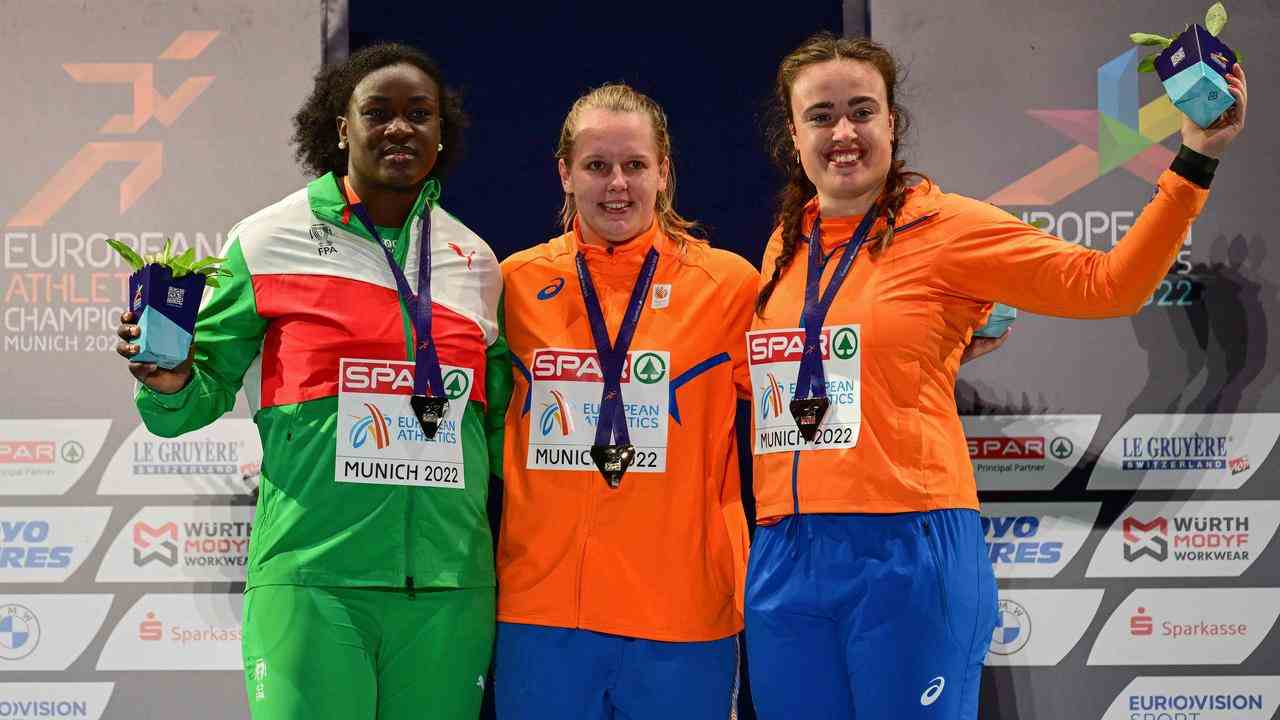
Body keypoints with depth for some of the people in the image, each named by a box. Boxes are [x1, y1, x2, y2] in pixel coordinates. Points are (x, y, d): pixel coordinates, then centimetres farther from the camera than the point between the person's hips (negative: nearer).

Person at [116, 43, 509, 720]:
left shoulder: (475, 261, 11)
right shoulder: (271, 240, 1)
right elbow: (205, 390, 6)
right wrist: (170, 384, -15)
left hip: (448, 580, 3)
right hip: (312, 571, -3)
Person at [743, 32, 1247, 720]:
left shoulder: (944, 225, -3)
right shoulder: (785, 245, 12)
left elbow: (1107, 283, -6)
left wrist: (1193, 161, -11)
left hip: (911, 555, -5)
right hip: (785, 560, 5)